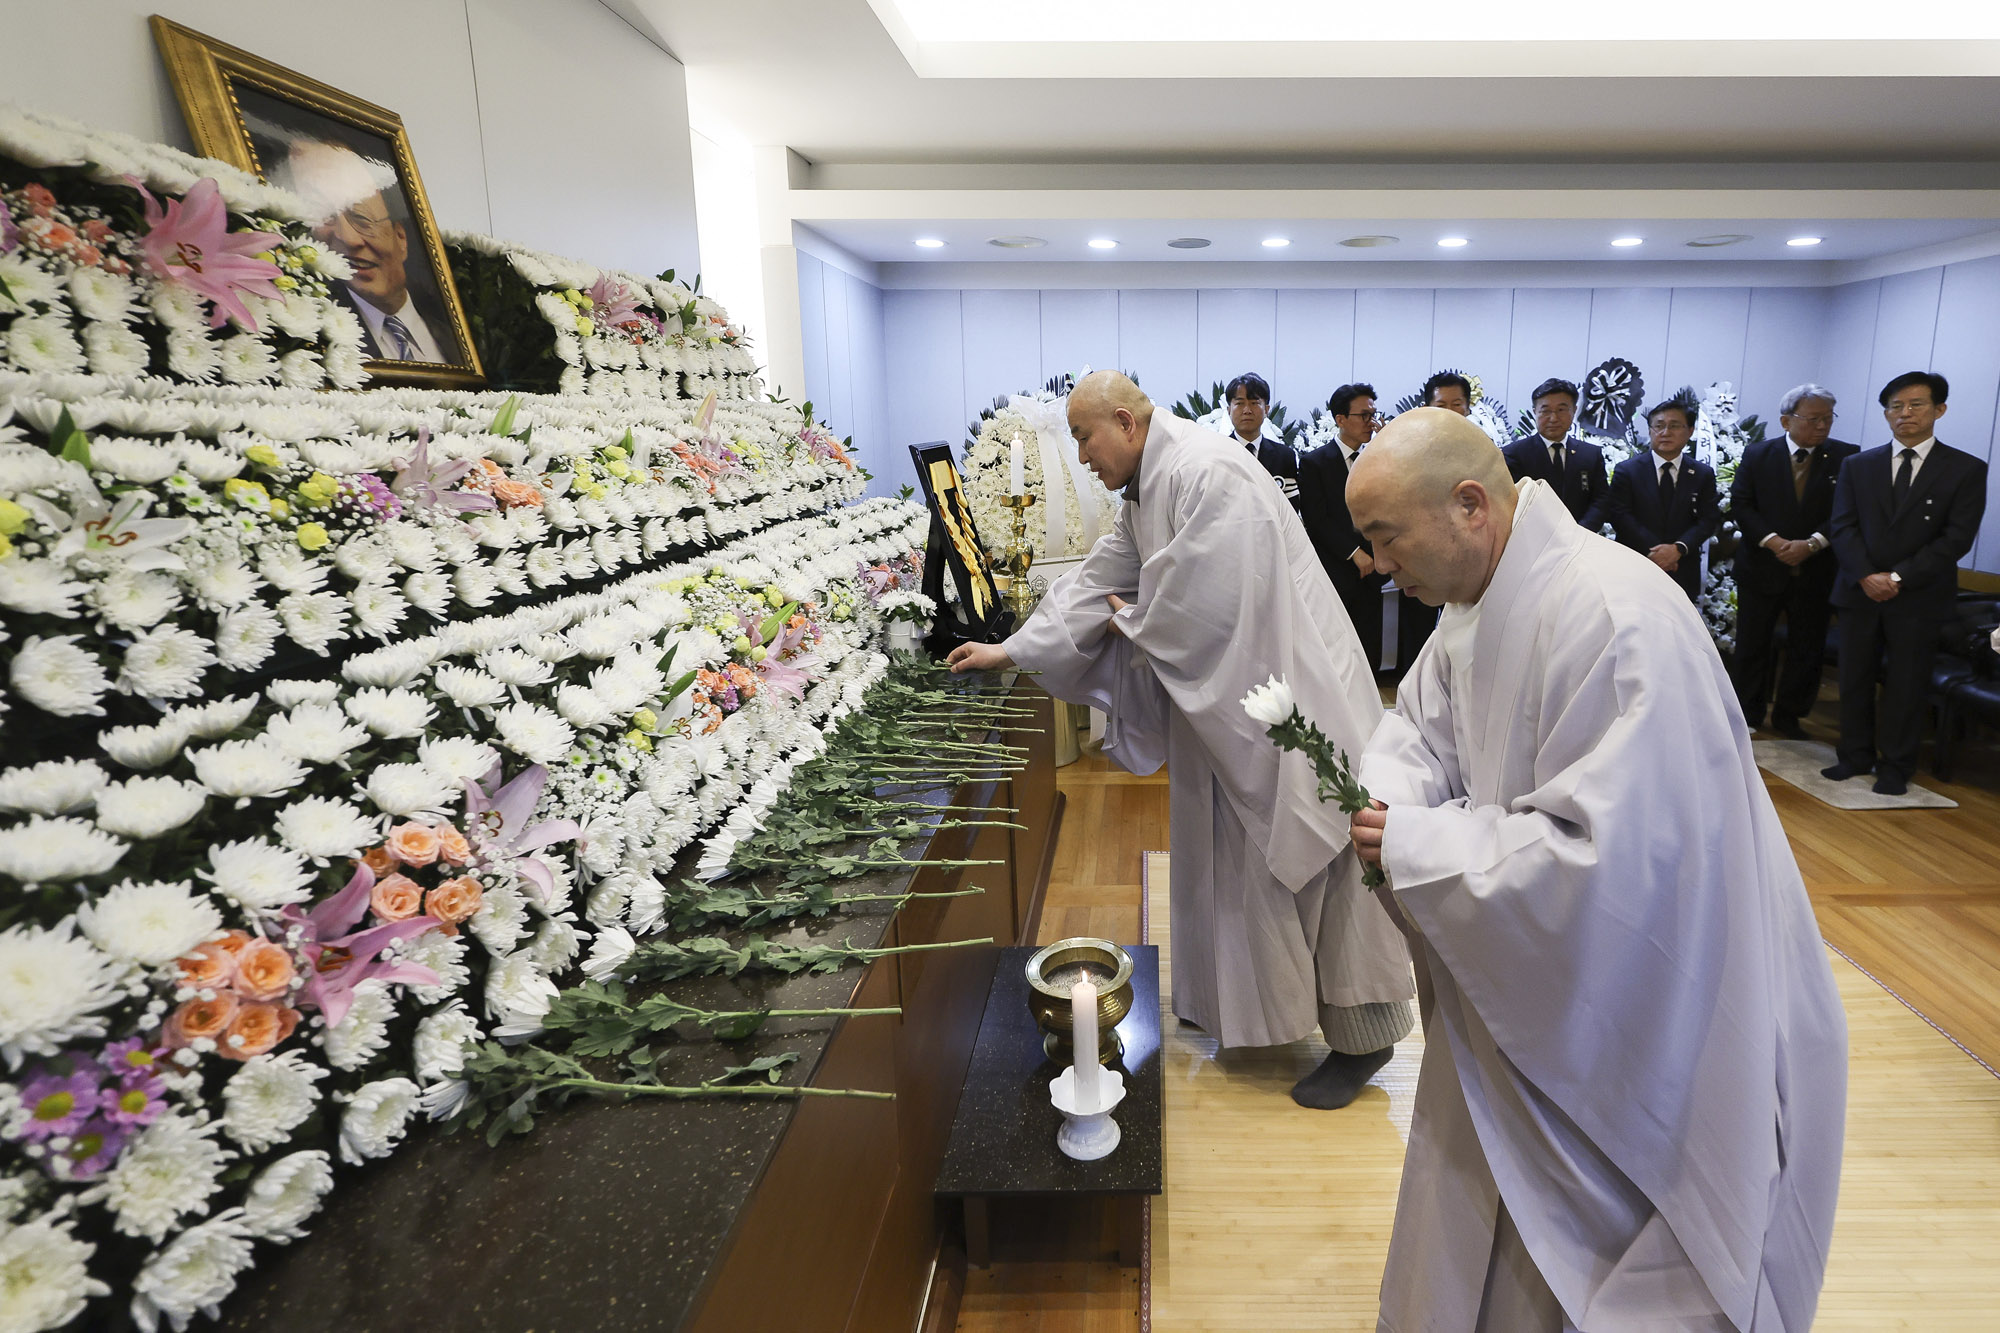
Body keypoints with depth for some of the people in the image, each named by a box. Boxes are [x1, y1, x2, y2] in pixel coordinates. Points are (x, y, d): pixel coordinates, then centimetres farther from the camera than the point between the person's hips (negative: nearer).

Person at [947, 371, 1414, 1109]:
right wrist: (1012, 650, 10)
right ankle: (1231, 1003, 35)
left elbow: (1207, 604, -27)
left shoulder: (1207, 475, -22)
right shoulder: (1147, 493, 11)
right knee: (1227, 849, 18)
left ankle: (1360, 1037, 16)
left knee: (1307, 857, 0)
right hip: (1223, 695, 10)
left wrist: (1135, 626, -8)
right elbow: (1096, 581, 13)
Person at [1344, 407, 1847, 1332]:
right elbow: (1420, 725, 5)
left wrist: (1418, 846, -26)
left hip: (1651, 1005, -8)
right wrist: (1387, 802, -16)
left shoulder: (1612, 619, -31)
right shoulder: (1479, 599, -3)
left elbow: (1604, 857, -33)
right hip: (1525, 983, 8)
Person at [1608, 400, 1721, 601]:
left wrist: (1679, 548, -17)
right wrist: (1652, 551, -15)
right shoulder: (1626, 470, 1)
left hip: (1683, 576, 2)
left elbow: (1709, 519, 1)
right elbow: (1620, 516, -7)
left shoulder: (1703, 474, 8)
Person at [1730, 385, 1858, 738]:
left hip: (1816, 572, 1)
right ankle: (1748, 715, 20)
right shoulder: (1757, 454, 0)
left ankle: (1788, 716, 23)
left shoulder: (1846, 457, -1)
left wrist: (1812, 544, -20)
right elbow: (1740, 504, -5)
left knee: (1808, 650, 8)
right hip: (1762, 567, 0)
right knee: (1752, 646, 7)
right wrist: (1771, 540, -18)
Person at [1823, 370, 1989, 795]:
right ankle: (1855, 754, 20)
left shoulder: (1967, 470, 0)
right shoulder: (1858, 466, 8)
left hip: (1920, 597, -2)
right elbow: (1844, 527, 1)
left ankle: (1895, 767, 15)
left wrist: (1898, 577, -15)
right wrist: (1866, 576, -13)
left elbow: (1957, 538, -7)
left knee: (1906, 685, 5)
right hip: (1860, 591, 2)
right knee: (1855, 679, 8)